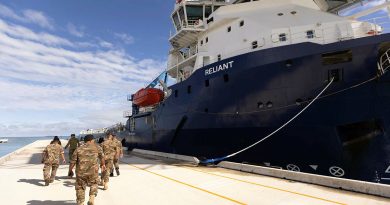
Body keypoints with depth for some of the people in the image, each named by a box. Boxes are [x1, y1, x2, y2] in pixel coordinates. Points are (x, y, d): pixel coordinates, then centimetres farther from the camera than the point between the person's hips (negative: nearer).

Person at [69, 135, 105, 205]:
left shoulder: (79, 149, 5)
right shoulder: (96, 147, 4)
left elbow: (73, 161, 3)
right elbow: (102, 156, 16)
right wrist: (102, 164, 33)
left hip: (81, 172, 1)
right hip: (93, 171, 0)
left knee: (80, 187, 15)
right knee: (94, 184, 22)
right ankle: (92, 198, 7)